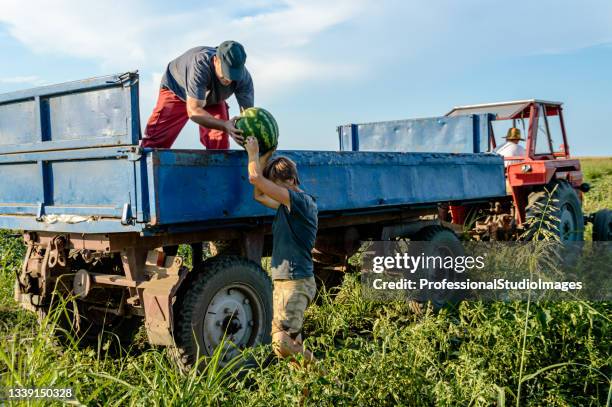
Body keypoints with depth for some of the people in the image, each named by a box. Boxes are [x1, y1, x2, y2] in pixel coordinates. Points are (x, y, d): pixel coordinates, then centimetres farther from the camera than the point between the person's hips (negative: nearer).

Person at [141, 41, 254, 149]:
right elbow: (193, 110, -44)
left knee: (220, 144, -11)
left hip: (213, 100, 3)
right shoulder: (200, 63, -43)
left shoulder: (244, 77, -31)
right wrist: (225, 126, -57)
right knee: (156, 138, -13)